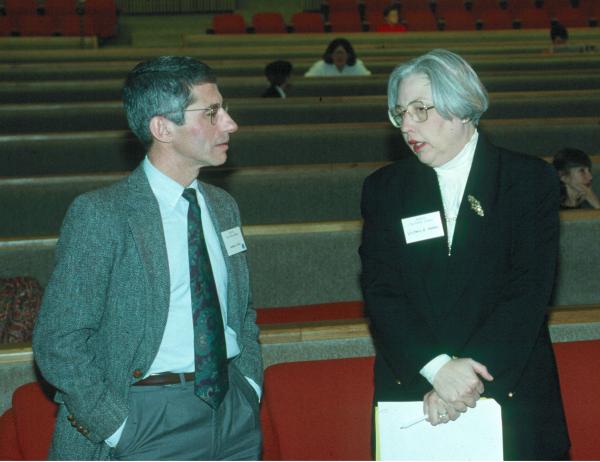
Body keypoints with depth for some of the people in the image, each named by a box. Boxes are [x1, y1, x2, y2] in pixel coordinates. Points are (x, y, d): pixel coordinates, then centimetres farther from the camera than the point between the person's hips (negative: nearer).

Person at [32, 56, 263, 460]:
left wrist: (251, 384, 5)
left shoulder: (223, 207, 9)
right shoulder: (100, 215, -12)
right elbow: (59, 343, -13)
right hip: (151, 424, -6)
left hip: (234, 413, 6)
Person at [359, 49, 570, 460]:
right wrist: (437, 368, -19)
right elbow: (381, 291, -4)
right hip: (410, 392, 2)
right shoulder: (385, 189, 6)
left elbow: (529, 291, -9)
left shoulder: (532, 180, -1)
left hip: (512, 394, -1)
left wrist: (470, 375, -19)